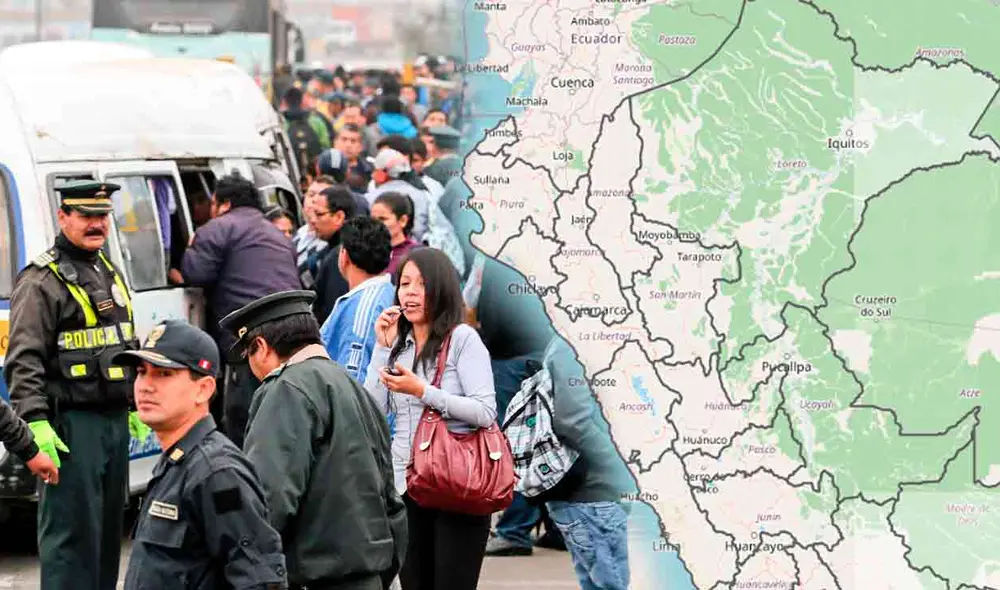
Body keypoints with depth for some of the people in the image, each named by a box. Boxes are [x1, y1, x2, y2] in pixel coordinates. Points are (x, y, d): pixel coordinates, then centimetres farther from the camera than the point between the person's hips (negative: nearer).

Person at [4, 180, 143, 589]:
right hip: (71, 424, -9)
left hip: (115, 421, 9)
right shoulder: (41, 282, -10)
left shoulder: (109, 274, 18)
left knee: (109, 526, 13)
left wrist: (135, 409, 24)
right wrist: (36, 423, -25)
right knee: (71, 529, -9)